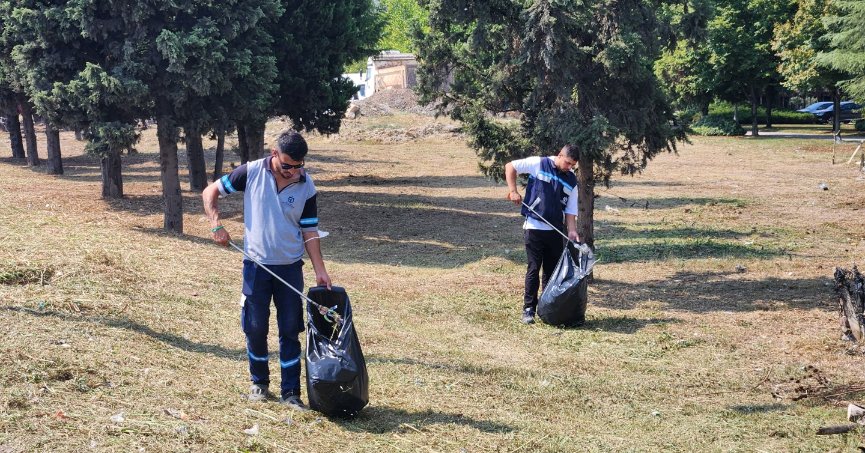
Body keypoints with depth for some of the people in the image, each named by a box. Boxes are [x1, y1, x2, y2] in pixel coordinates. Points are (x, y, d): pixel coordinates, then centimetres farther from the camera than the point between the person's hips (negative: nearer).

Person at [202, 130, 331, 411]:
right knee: (255, 328, 7)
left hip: (290, 268, 1)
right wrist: (216, 224, -12)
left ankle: (290, 391, 11)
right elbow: (210, 192, 1)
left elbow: (310, 232, 1)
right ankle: (259, 383, 27)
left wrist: (320, 270, -6)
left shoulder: (306, 186, -5)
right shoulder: (252, 172, -9)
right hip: (256, 265, -1)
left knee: (290, 330, 3)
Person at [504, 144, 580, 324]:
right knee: (533, 269, -3)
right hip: (534, 227, -5)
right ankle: (529, 309, 4)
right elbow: (510, 166, -2)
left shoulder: (571, 180, 7)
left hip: (555, 231, 5)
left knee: (553, 271, 9)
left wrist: (572, 230, -6)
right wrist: (513, 191, -10)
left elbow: (570, 209, 7)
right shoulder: (538, 164, -6)